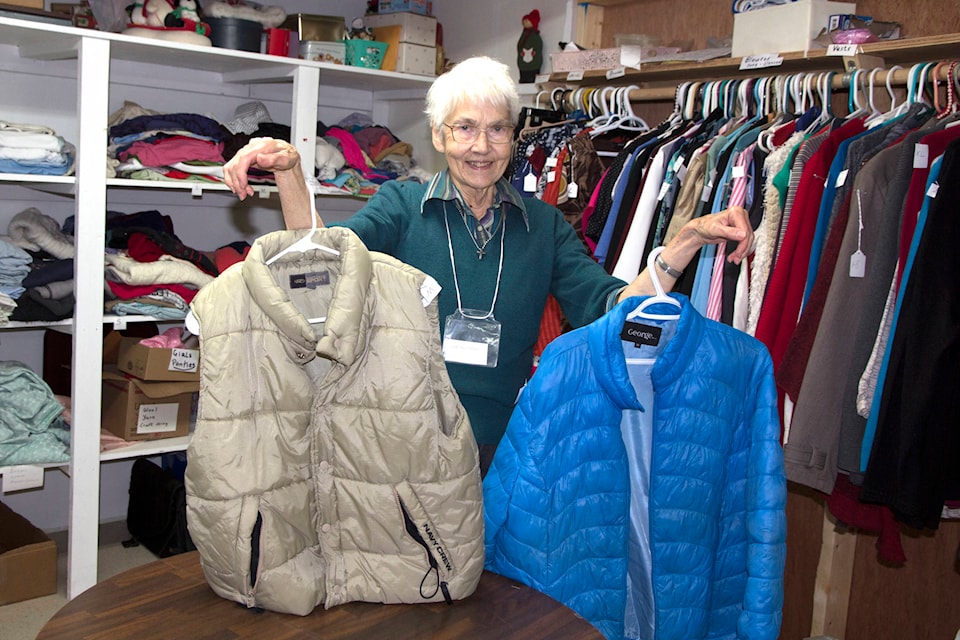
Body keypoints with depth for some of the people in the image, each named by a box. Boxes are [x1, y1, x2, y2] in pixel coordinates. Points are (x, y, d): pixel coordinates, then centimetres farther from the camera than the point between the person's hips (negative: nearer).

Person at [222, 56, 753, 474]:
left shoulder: (543, 223, 5)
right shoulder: (402, 204, 0)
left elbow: (606, 311, -6)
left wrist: (687, 241, -17)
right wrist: (290, 172, -32)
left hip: (502, 445, 2)